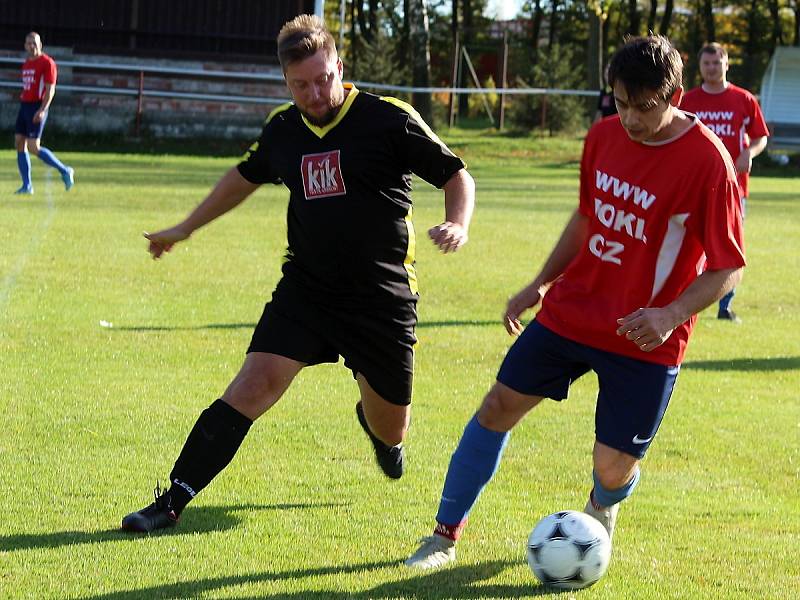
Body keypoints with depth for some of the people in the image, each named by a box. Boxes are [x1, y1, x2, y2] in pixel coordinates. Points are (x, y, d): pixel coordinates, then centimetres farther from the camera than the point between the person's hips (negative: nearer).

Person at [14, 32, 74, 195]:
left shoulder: (47, 63, -8)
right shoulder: (26, 63, 16)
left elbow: (50, 89, -14)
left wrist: (42, 110, -23)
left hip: (37, 107, -8)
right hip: (24, 106, 8)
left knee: (33, 147, -13)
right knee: (19, 143, 2)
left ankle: (65, 171, 2)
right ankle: (26, 185, 5)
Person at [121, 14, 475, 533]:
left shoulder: (389, 119, -9)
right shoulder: (283, 129, 5)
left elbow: (456, 176, -3)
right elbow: (245, 177, 25)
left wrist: (458, 226, -24)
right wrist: (185, 229, 33)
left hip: (383, 296, -2)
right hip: (305, 289, 2)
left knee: (390, 426, 9)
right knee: (256, 382, -15)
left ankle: (374, 421, 50)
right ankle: (173, 502, -13)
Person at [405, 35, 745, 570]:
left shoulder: (708, 163, -18)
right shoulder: (604, 136, 0)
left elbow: (729, 268, -14)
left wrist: (672, 314, -28)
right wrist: (542, 283, 16)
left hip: (645, 340, -5)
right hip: (571, 311, 5)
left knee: (613, 469, -4)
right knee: (499, 406, 4)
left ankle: (602, 509, 36)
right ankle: (445, 536, 18)